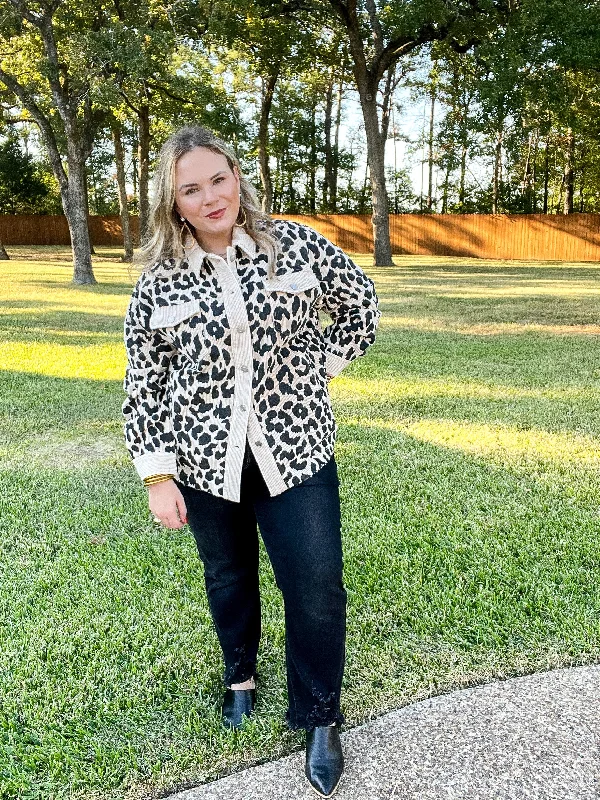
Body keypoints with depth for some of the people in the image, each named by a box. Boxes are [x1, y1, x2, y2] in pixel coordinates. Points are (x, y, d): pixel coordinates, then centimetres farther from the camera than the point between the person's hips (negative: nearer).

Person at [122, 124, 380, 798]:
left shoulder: (295, 244, -4)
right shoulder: (158, 281, -4)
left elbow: (361, 306, 8)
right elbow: (142, 386, -1)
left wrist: (320, 367, 0)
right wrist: (157, 476, -4)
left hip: (295, 450, 0)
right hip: (206, 459, 1)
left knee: (317, 586, -1)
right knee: (228, 576, 19)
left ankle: (319, 718, 24)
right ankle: (240, 673, 48)